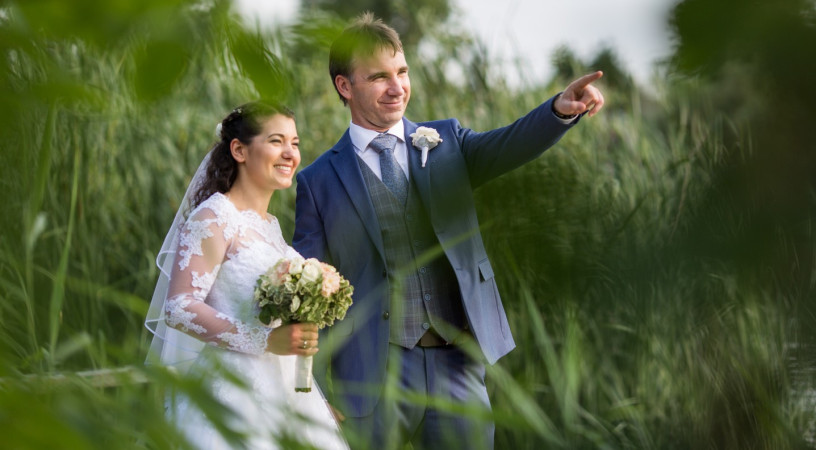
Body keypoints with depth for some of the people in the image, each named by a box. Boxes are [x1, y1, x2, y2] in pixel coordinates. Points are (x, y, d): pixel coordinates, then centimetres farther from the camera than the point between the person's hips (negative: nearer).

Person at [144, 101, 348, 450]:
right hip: (233, 393, -8)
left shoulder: (270, 225, 16)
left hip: (281, 392, 8)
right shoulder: (214, 218, -9)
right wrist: (265, 340, -25)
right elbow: (178, 308, -18)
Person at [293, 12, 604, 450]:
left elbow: (506, 146, -11)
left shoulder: (446, 142, 9)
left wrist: (561, 109, -32)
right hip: (373, 377, -2)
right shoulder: (319, 181, 3)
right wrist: (317, 394, -2)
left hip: (458, 369, 2)